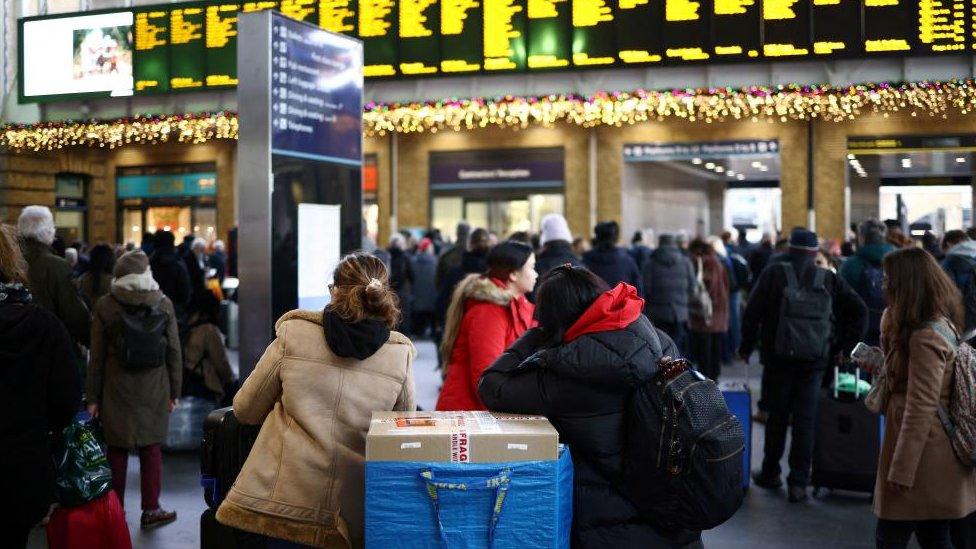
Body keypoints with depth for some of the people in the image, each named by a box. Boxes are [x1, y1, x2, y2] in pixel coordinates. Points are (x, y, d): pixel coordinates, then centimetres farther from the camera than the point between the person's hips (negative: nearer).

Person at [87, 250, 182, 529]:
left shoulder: (104, 306, -5)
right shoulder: (164, 304, -3)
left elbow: (97, 357, -2)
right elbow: (174, 352, 0)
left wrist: (93, 398, 4)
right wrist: (174, 391, 8)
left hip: (117, 389, 0)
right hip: (154, 389, 1)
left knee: (117, 450, 8)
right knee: (151, 448, 9)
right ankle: (151, 509, 14)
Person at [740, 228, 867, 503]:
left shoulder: (774, 273, -3)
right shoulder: (830, 279, 3)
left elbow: (752, 312, -7)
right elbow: (859, 311, 0)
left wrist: (746, 346, 4)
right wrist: (846, 346, 7)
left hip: (777, 359, -1)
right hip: (814, 362, 1)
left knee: (777, 417, 12)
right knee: (805, 421, 5)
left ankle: (771, 473, 24)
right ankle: (799, 482, 4)